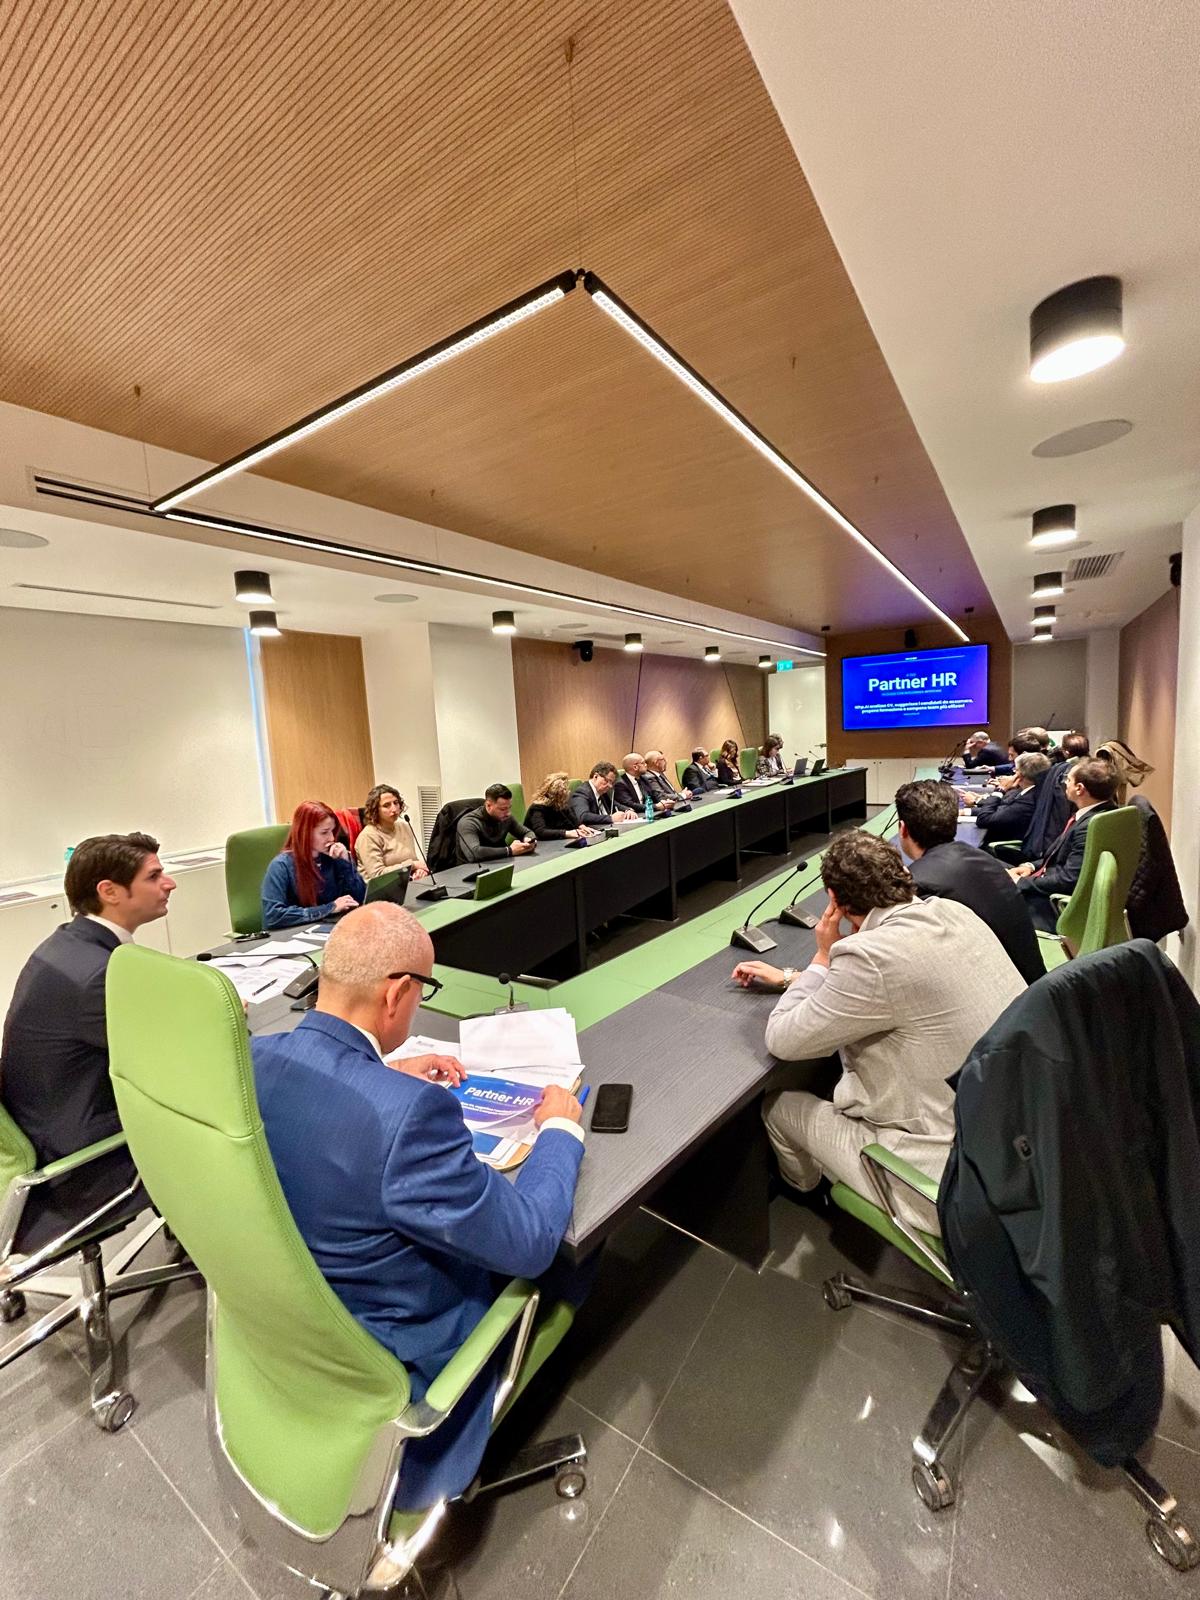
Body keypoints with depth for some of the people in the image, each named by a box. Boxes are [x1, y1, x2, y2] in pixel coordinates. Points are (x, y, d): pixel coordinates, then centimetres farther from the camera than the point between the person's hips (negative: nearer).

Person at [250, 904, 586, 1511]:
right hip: (384, 1350, -6)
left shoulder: (252, 1056, -17)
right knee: (576, 1253, 15)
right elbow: (530, 1243, -28)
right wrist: (561, 1130, -13)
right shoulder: (409, 1110, -40)